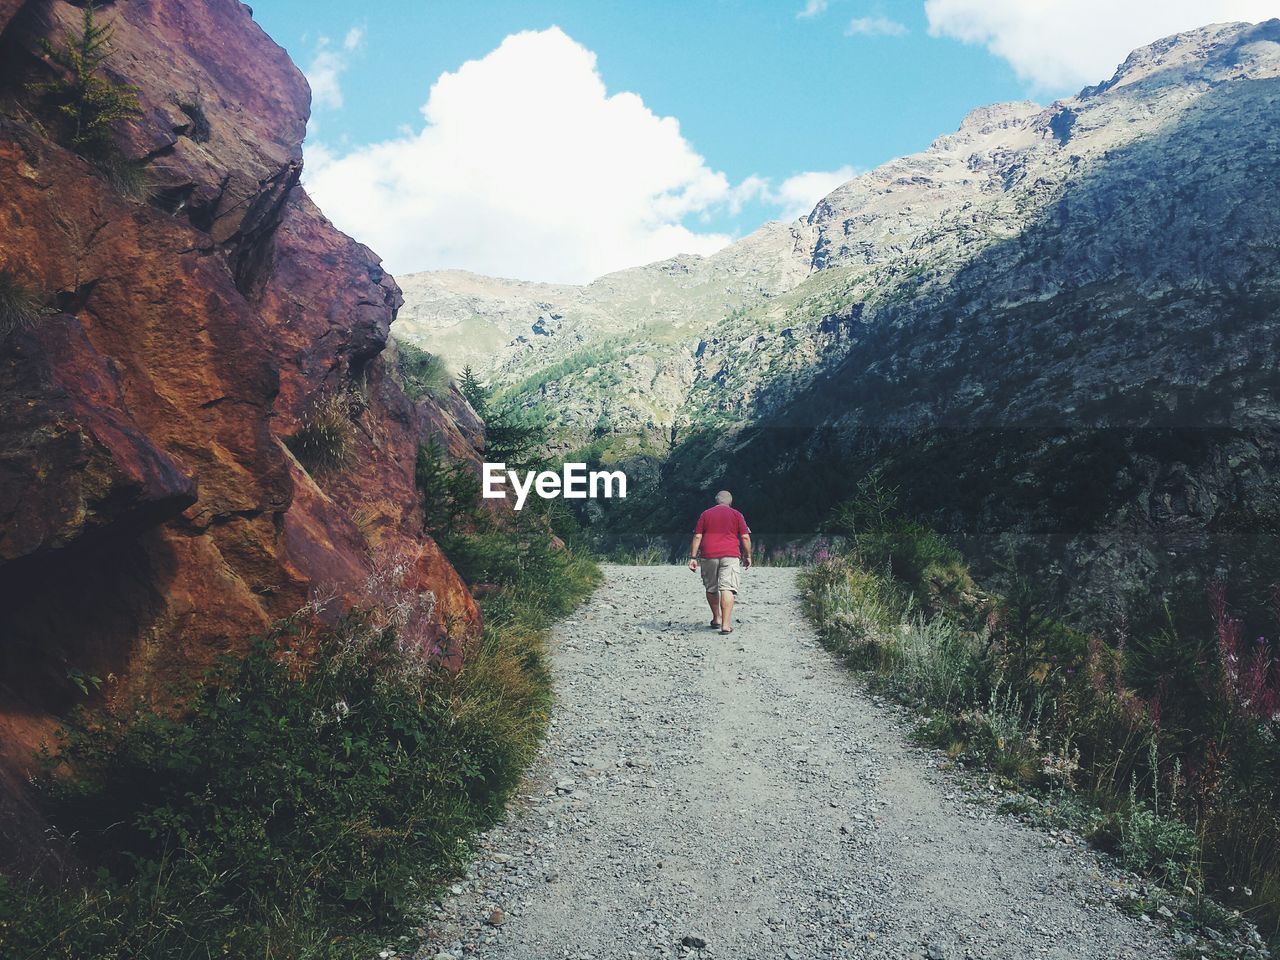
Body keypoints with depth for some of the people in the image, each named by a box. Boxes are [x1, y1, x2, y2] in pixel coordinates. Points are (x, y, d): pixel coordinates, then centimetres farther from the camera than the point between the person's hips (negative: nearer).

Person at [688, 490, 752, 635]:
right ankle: (726, 625, -16)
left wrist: (693, 557, 6)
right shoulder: (736, 515, 9)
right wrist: (748, 556, 12)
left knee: (711, 589, 17)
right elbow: (745, 537, 3)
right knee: (727, 588, -8)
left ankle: (716, 619, 28)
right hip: (730, 555, -2)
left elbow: (697, 537, 7)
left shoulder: (705, 514, 13)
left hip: (709, 555, 2)